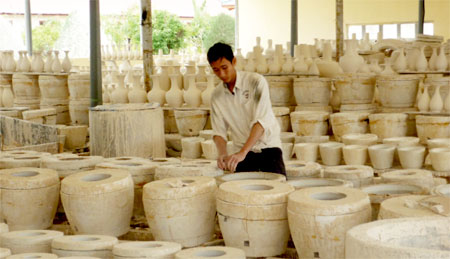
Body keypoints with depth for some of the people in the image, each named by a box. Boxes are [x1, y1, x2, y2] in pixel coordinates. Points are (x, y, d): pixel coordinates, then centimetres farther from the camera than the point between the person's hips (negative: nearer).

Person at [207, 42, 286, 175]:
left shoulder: (256, 82, -12)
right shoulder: (216, 96, 4)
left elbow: (261, 122, -22)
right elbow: (218, 132, 4)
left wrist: (242, 153, -33)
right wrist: (223, 154, -19)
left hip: (267, 147, -3)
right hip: (241, 153, 4)